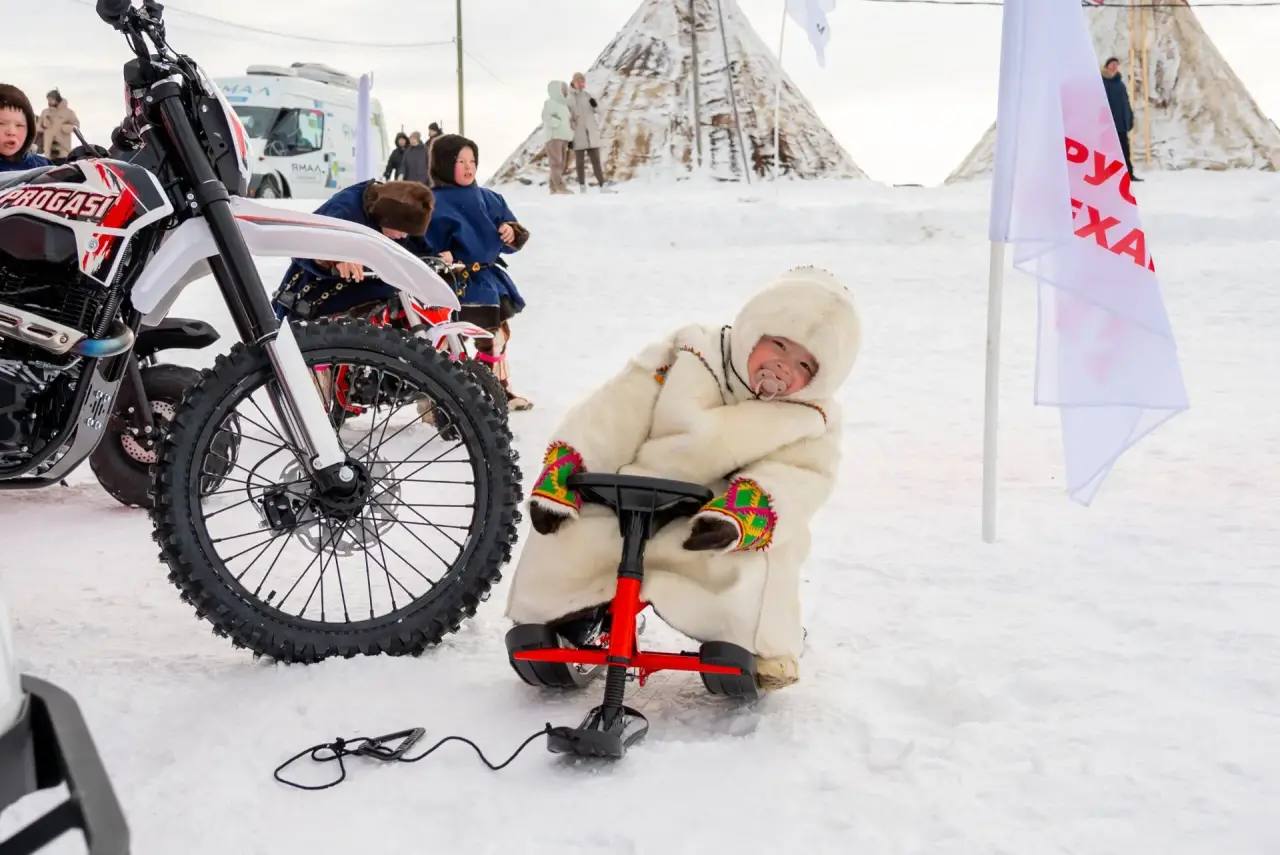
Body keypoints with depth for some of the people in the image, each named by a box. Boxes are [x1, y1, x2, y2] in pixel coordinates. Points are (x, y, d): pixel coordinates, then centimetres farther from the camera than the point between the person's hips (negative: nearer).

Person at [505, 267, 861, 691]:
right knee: (562, 536, -17)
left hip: (702, 532, -1)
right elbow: (613, 414, -5)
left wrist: (741, 514, -40)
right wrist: (561, 474, -15)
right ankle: (559, 613, 14)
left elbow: (797, 481, -19)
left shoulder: (812, 423, -1)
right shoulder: (690, 356, -3)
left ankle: (760, 645, 0)